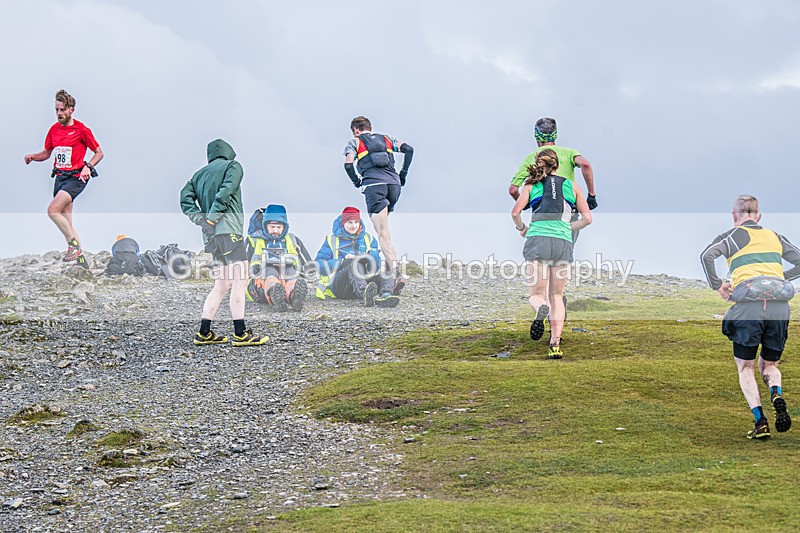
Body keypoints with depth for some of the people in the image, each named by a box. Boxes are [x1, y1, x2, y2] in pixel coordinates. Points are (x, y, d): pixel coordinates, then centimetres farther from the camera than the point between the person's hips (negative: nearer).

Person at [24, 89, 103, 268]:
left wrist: (87, 166, -18)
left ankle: (74, 245, -9)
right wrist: (32, 156, 1)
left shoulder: (81, 129, -7)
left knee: (52, 210, -24)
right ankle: (81, 259, 16)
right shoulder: (53, 129, 10)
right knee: (66, 223, 6)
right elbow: (46, 153, 21)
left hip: (75, 178, -7)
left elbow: (99, 153, -1)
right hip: (60, 177, 7)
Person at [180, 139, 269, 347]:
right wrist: (212, 218, -12)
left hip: (210, 236, 7)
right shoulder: (232, 166, 5)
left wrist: (201, 219, 0)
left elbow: (186, 198, 9)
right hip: (229, 230, -7)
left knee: (222, 284, 12)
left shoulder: (200, 174, 23)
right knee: (239, 281, -9)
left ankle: (204, 333, 9)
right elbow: (226, 191, -13)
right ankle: (240, 334, -14)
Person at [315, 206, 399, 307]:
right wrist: (342, 262, -9)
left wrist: (357, 258, -10)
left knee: (386, 270, -25)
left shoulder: (368, 239, 24)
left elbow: (376, 262, 8)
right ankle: (365, 295, -64)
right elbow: (320, 264, 6)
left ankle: (385, 294, -58)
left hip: (365, 280, 3)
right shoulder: (332, 240, 18)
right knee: (355, 264, -35)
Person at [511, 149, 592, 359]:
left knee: (537, 294, 5)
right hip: (563, 242, 1)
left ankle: (541, 309, -34)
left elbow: (515, 212, 0)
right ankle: (555, 343, -4)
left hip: (537, 239, -1)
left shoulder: (531, 185, 13)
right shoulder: (571, 186, 18)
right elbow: (587, 218, 13)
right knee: (556, 296, 13)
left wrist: (521, 228, 19)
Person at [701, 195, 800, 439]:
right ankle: (777, 395, -13)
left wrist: (717, 285, 2)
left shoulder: (733, 236, 8)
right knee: (769, 365, 20)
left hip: (748, 307, -3)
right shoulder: (775, 237, 20)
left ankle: (760, 422, -7)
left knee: (745, 368, 11)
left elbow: (707, 255, -10)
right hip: (780, 306, 3)